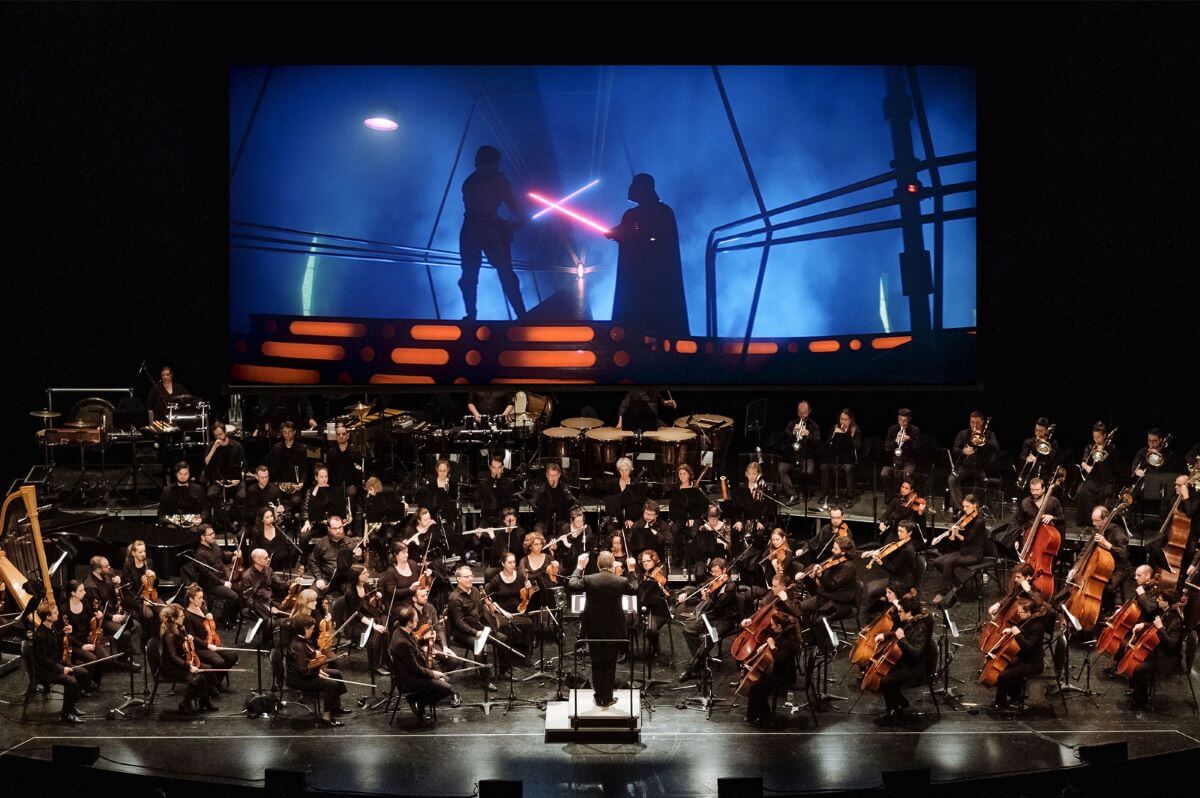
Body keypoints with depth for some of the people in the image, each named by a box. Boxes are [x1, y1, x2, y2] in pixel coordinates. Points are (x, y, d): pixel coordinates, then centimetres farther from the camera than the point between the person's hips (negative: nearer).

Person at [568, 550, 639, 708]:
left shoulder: (589, 580, -14)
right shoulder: (622, 581, -11)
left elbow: (571, 585, 1)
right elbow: (634, 589, 9)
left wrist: (579, 567, 8)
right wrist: (632, 571, 17)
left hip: (593, 630, 0)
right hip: (614, 630, 0)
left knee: (596, 665, 12)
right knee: (610, 665, 10)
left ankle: (599, 697, 16)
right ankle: (608, 698, 13)